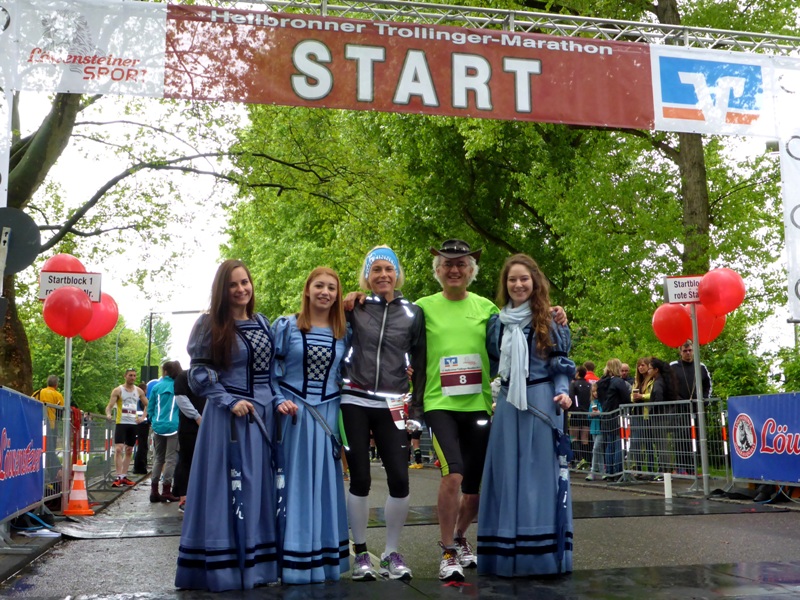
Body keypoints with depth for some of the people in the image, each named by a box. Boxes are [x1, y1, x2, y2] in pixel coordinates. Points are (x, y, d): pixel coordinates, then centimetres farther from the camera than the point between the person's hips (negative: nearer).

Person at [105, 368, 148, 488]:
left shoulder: (138, 391, 9)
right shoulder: (118, 390, -3)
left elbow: (147, 405, 19)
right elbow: (109, 406, -7)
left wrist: (143, 417, 5)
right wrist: (108, 414, -28)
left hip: (133, 424, 5)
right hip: (121, 423, -5)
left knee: (129, 451, 8)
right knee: (118, 449, -14)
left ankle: (124, 476, 14)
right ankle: (118, 477, -14)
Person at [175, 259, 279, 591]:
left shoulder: (263, 323, 11)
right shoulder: (210, 323, -3)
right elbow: (198, 373, -5)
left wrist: (278, 400, 1)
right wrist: (230, 402, -14)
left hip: (264, 414, 5)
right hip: (227, 416, -5)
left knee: (260, 487, 8)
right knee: (228, 488, -3)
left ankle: (256, 564, 17)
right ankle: (223, 568, 6)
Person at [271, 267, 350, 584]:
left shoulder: (343, 333, 9)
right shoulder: (286, 326, 0)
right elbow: (269, 370, 0)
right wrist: (280, 401, -12)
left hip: (328, 416, 3)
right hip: (293, 413, -3)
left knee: (326, 483, 6)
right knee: (295, 483, -1)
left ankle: (325, 558, 17)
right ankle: (294, 560, 8)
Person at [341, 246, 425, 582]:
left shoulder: (412, 313, 7)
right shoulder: (354, 308, 4)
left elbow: (419, 362, 9)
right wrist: (342, 311, -7)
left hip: (391, 406, 1)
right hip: (354, 402, -1)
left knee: (399, 479, -6)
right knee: (360, 479, 1)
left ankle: (392, 553, 12)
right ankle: (360, 553, 17)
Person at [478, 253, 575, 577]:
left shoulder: (549, 321, 4)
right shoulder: (498, 323, 11)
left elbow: (561, 365, 3)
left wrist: (562, 393, -13)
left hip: (542, 403, -2)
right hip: (508, 404, 3)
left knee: (540, 473, -1)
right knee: (507, 475, 2)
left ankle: (543, 554, 6)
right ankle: (506, 554, 8)